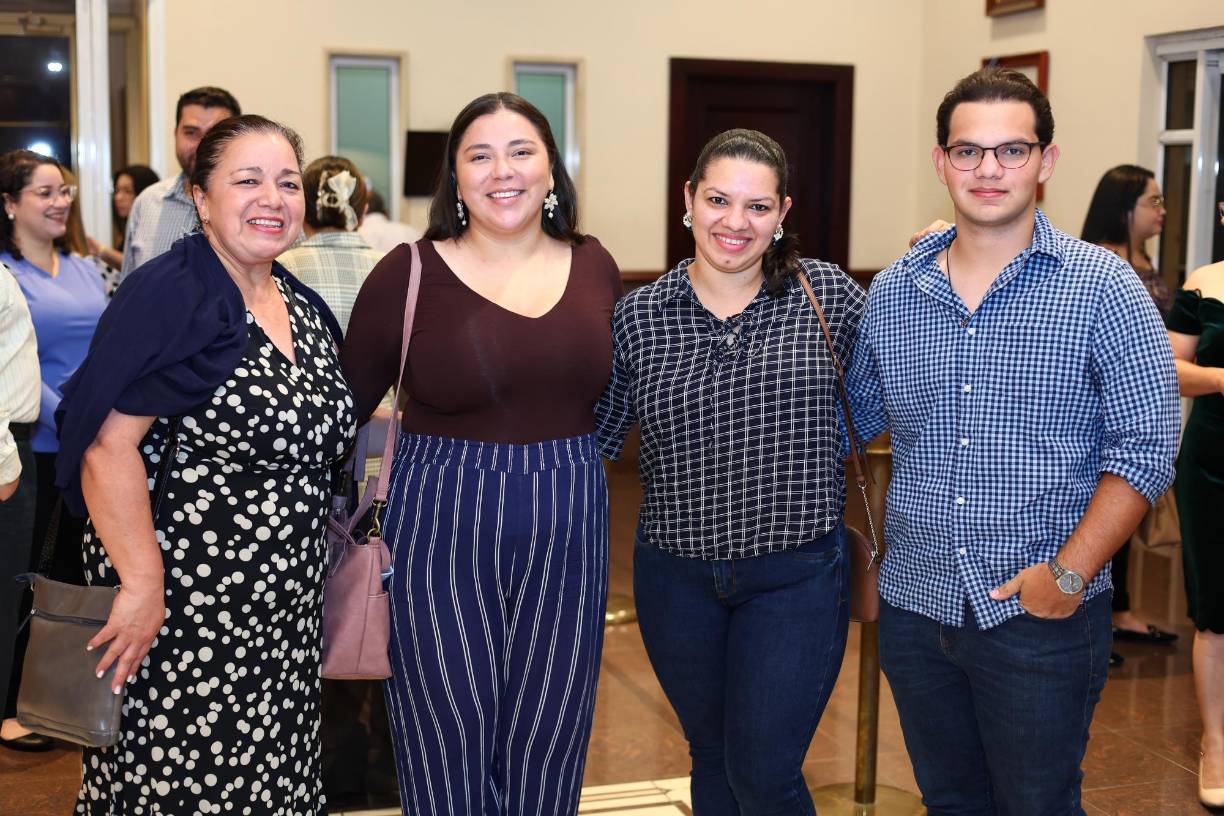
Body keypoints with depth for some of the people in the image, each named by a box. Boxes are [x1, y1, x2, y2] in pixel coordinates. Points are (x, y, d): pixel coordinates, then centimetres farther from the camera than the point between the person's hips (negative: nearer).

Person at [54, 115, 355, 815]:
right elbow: (108, 445, -22)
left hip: (286, 604, 7)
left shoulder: (302, 306, 10)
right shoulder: (169, 296, -14)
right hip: (183, 603, -7)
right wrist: (141, 585, -24)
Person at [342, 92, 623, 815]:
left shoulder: (593, 266, 5)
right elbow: (344, 410, 0)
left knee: (547, 757, 12)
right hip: (441, 534, -3)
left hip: (567, 537, 3)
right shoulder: (409, 273, -5)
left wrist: (567, 473, 12)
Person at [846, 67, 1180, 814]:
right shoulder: (891, 292, 4)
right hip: (915, 607, 4)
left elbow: (1145, 446, -10)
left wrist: (1069, 573, -16)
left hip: (1040, 616, -4)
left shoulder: (1102, 287, -8)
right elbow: (855, 418, 14)